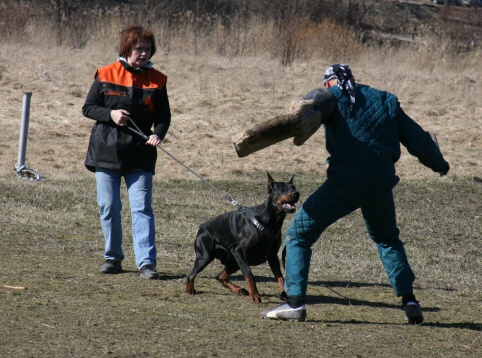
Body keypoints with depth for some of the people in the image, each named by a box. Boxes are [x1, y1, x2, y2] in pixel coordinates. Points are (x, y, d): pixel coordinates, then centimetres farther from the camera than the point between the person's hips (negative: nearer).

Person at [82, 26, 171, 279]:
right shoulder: (106, 75, 0)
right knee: (108, 207, 5)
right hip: (106, 151, 0)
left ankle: (146, 262, -11)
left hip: (140, 154, 0)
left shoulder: (156, 80, 4)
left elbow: (163, 116, 7)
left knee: (142, 208, -9)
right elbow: (88, 108, 4)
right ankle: (112, 257, 20)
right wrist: (109, 114, -15)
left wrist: (158, 134, -14)